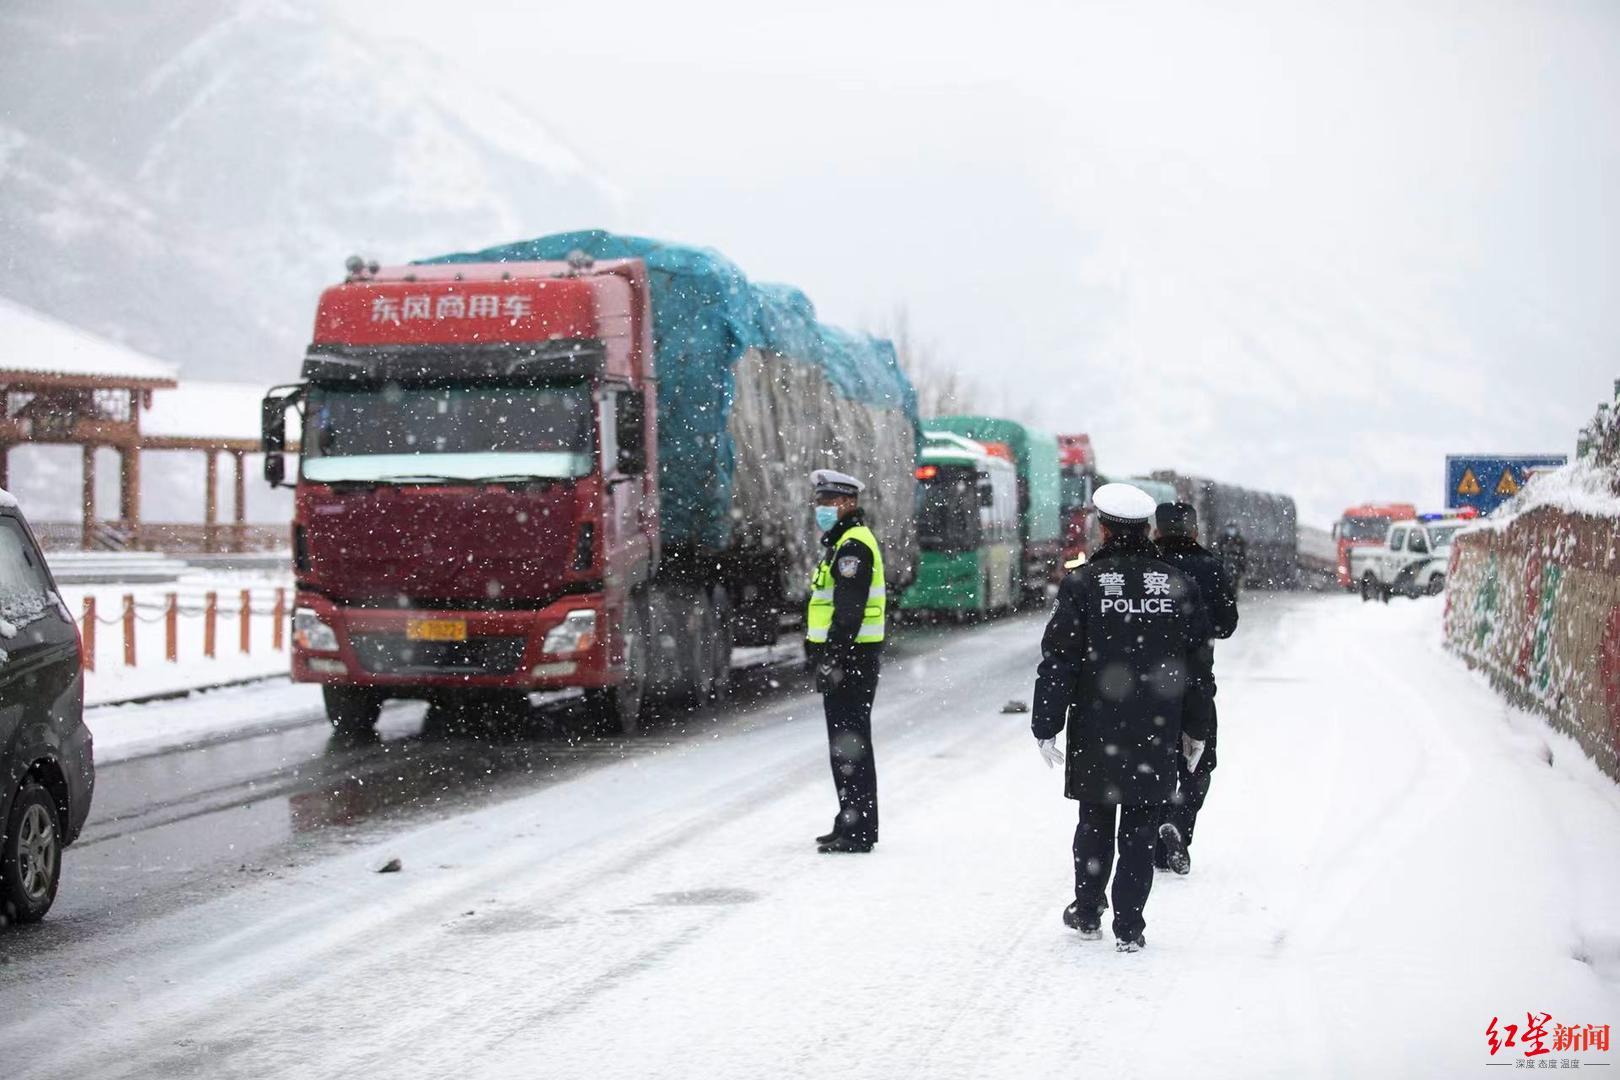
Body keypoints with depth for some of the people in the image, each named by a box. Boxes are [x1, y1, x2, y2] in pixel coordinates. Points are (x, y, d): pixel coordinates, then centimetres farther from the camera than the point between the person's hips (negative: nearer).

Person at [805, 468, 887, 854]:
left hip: (850, 657, -11)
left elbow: (849, 611, -22)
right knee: (847, 744, 16)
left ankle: (856, 831, -7)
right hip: (850, 657, 11)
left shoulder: (853, 545, -15)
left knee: (848, 745, -8)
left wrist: (831, 658, -23)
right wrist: (823, 653, 24)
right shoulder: (844, 542, 20)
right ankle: (855, 825, 23)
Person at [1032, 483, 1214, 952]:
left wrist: (1046, 727, 0)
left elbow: (1058, 662, -7)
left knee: (1095, 824, 15)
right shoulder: (1178, 586, 2)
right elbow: (1198, 664, 8)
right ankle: (1129, 928, 5)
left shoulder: (1082, 584, -7)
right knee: (1140, 831, 5)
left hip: (1095, 734, -1)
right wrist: (1196, 729, 17)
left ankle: (1088, 913, 25)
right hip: (1157, 737, 1)